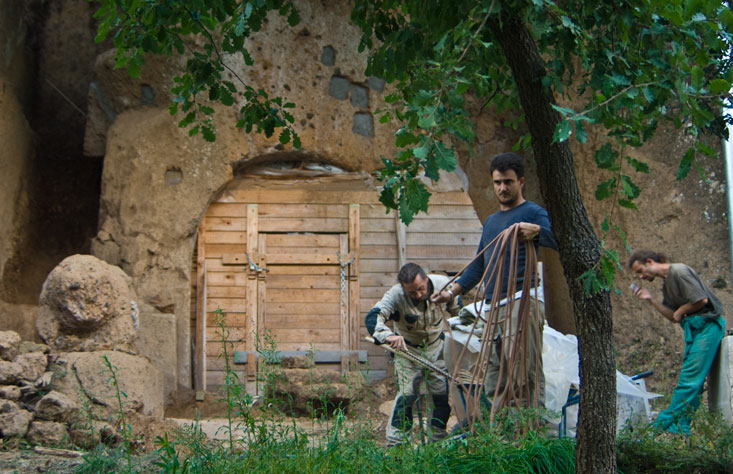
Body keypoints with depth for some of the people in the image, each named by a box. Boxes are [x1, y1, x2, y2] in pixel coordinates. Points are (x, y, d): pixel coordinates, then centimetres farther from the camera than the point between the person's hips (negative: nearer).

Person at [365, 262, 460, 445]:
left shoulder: (442, 284, -20)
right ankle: (396, 440, -1)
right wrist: (388, 336, -61)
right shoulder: (395, 295, -30)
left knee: (443, 392, 2)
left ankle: (438, 435, 19)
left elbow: (457, 307, 2)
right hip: (407, 348, -3)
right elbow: (372, 318, -43)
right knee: (407, 393, -12)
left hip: (436, 347, 3)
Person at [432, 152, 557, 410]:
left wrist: (536, 231, -33)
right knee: (494, 382, 4)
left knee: (526, 373, -16)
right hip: (493, 306, 8)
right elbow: (479, 264, 30)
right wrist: (452, 292, 23)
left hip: (521, 301, -8)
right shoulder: (491, 220, 26)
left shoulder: (532, 212, 2)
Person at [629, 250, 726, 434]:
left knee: (690, 377, -8)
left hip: (707, 325, -10)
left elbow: (702, 300, -18)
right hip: (693, 328, 10)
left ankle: (664, 423, -9)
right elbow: (673, 316, 12)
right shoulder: (667, 283, 16)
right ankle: (681, 427, 6)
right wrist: (650, 300, 3)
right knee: (690, 379, 6)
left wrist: (680, 311, -3)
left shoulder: (680, 272, -12)